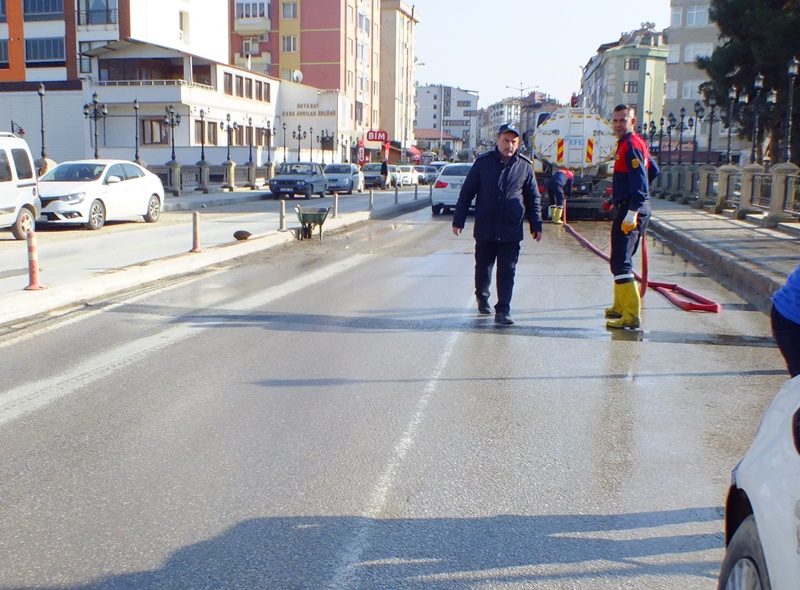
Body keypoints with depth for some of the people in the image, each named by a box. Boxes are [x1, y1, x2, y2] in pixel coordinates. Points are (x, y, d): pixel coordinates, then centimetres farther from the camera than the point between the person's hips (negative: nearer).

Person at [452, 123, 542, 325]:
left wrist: (536, 225, 9)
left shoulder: (524, 166, 3)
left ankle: (503, 310, 3)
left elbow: (533, 198, 11)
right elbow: (466, 193, 4)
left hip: (511, 231, 0)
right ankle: (482, 298, 38)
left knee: (507, 272, -2)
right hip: (485, 229, 0)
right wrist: (458, 220, 2)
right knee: (483, 267, 14)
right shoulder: (483, 163, -1)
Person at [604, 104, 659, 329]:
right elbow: (653, 171, 27)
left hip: (630, 210, -11)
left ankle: (632, 315, -16)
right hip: (632, 208, 11)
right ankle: (620, 306, 33)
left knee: (620, 262, -13)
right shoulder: (632, 143, 16)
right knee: (621, 259, 21)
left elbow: (640, 182, -23)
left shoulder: (631, 145, -14)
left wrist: (632, 212, -30)